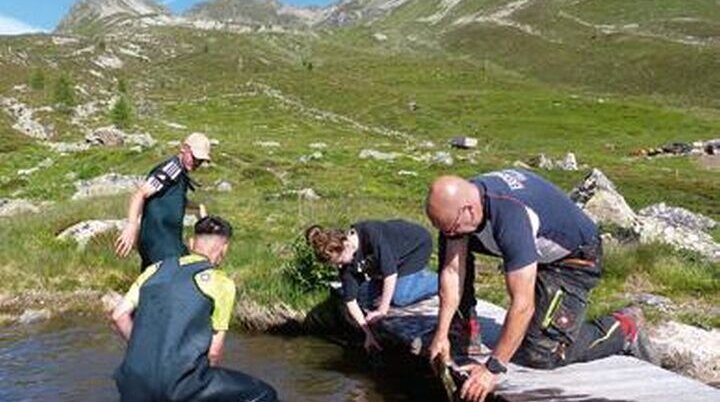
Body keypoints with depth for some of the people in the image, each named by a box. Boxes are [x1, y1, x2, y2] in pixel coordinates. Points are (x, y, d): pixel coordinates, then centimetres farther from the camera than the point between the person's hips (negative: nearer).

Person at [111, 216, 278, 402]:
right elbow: (214, 351, -1)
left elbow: (119, 316, 11)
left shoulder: (156, 269, 14)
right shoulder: (221, 283, -1)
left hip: (135, 384, 6)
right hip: (178, 384, -6)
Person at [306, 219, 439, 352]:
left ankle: (439, 281, 2)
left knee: (400, 297, -23)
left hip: (417, 246, -7)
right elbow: (350, 299, -14)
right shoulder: (347, 263, -19)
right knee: (364, 297, -2)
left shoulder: (372, 235, -40)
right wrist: (368, 333, -13)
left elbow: (390, 273, -38)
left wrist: (382, 310, -31)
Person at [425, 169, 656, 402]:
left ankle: (622, 328, 5)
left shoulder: (510, 217, -40)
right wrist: (441, 334, -17)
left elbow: (523, 304, -39)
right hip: (535, 250, 8)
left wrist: (493, 369, -37)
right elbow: (452, 270, -13)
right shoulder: (461, 201, -17)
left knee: (540, 354, -15)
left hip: (574, 257, -8)